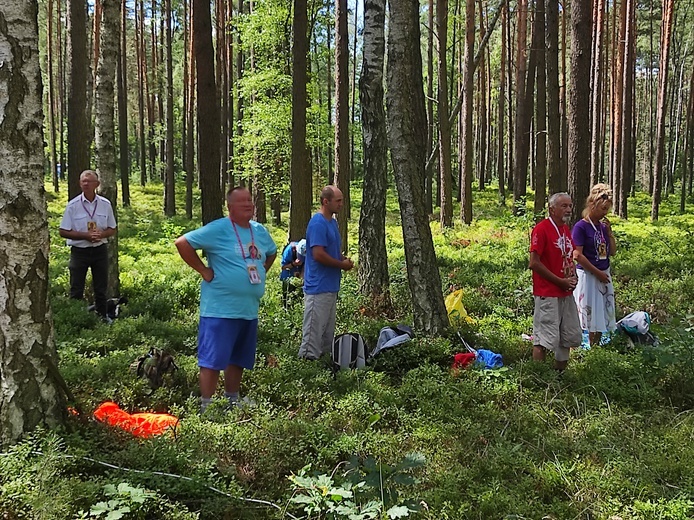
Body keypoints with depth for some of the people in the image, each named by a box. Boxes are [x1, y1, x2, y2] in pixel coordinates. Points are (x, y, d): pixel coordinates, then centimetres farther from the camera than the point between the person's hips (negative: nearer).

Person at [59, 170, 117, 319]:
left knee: (101, 289, 12)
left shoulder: (105, 204, 1)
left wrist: (101, 234, -15)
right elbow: (63, 232, -6)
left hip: (100, 250, 2)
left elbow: (112, 229, 8)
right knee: (76, 290, 3)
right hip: (79, 251, -2)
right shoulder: (73, 205, -7)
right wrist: (86, 235, -18)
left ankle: (102, 317, 24)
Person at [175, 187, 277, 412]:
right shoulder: (218, 229, -12)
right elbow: (182, 243, -16)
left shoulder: (260, 231, 10)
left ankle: (232, 401, 30)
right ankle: (206, 407, 4)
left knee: (239, 360, 16)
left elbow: (272, 252, 30)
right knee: (212, 360, -4)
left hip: (249, 310, 7)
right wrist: (204, 270, -14)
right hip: (220, 310, -7)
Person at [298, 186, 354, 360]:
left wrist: (344, 259, 3)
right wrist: (342, 265, -12)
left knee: (328, 329, 16)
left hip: (331, 286, 10)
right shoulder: (318, 223, -17)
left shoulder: (332, 222, 13)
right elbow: (318, 254, -23)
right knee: (314, 329, -4)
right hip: (319, 287, -10)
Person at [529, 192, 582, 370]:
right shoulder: (541, 229, -13)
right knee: (544, 339, -7)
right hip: (548, 294, -9)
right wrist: (560, 281, -15)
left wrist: (573, 277, 5)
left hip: (566, 293, 9)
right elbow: (534, 263, -18)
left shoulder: (566, 229, 12)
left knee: (570, 337, 14)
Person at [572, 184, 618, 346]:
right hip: (587, 276, -7)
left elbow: (612, 252, 12)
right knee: (587, 316, -4)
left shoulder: (603, 226, 8)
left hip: (604, 275, 7)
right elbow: (577, 255, -17)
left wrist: (609, 232, -1)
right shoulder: (581, 227, -12)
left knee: (602, 316, 12)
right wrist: (597, 272, -15)